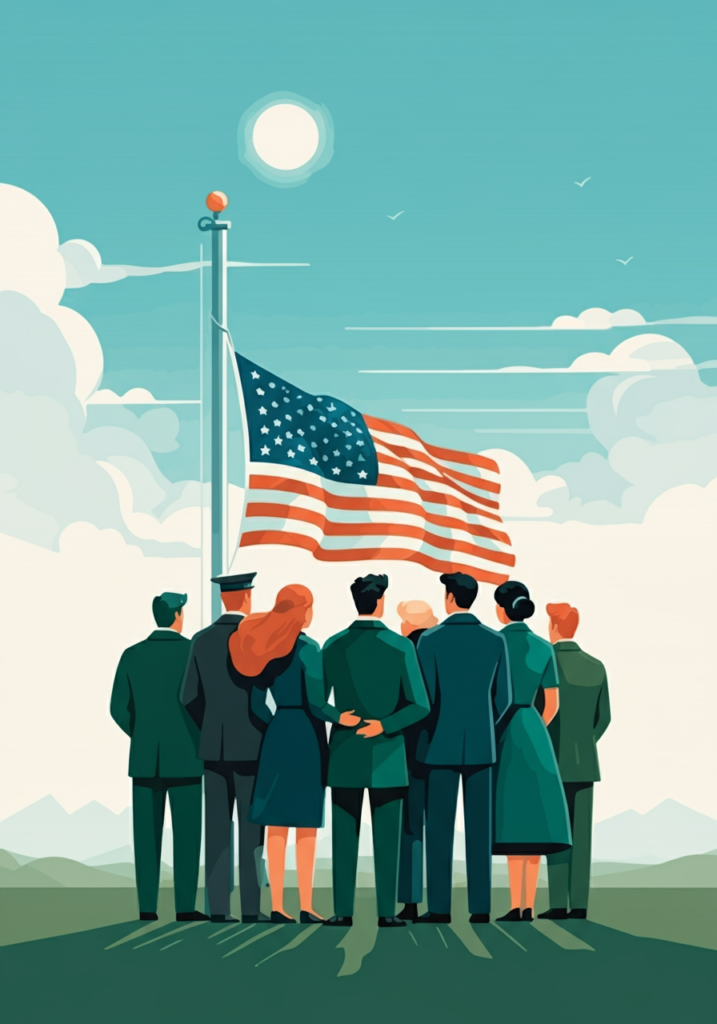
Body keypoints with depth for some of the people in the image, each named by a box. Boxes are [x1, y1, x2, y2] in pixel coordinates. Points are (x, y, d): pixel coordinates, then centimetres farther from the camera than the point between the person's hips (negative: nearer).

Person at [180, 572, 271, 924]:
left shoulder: (201, 640, 4)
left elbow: (189, 697, 6)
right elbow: (259, 699, -17)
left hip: (213, 746, 4)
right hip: (250, 745, -4)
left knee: (217, 830, 6)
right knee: (251, 830, 0)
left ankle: (218, 908, 4)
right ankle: (251, 909, -1)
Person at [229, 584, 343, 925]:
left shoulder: (262, 644, 8)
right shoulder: (308, 648, -12)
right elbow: (316, 703, -17)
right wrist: (346, 720, -13)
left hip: (276, 733, 6)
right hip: (306, 735, -6)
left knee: (277, 824, 6)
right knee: (306, 824, -1)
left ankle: (277, 906, 7)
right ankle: (306, 907, -1)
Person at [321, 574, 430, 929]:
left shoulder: (333, 646, -1)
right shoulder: (401, 646, -6)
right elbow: (419, 705, -10)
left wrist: (340, 718, 6)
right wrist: (384, 725, -10)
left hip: (345, 752, 2)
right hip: (386, 753, -1)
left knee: (344, 834, 5)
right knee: (386, 835, 3)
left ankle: (343, 910, 4)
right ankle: (386, 911, 2)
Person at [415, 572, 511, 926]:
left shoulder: (430, 639, -8)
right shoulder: (495, 640, 2)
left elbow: (424, 697, -9)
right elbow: (502, 698, 5)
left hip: (441, 744, -3)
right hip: (481, 744, 3)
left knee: (439, 828, 1)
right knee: (479, 828, 5)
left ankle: (439, 907, 0)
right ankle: (480, 906, 4)